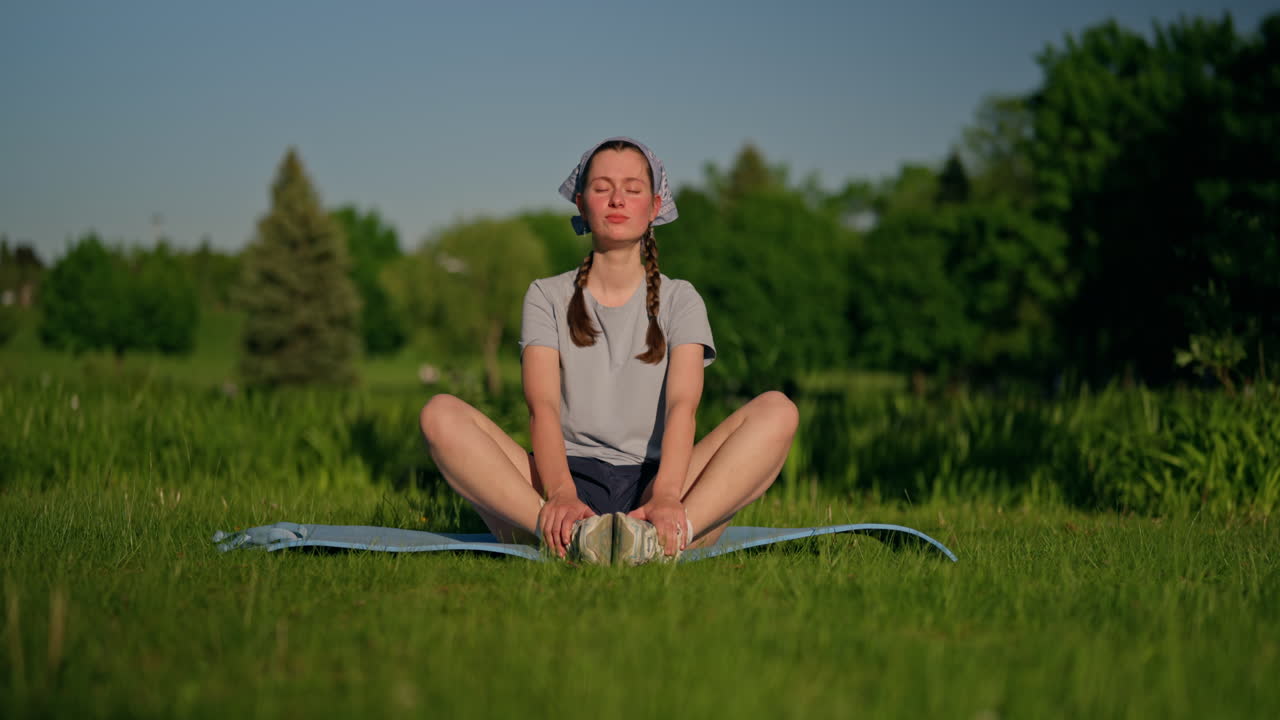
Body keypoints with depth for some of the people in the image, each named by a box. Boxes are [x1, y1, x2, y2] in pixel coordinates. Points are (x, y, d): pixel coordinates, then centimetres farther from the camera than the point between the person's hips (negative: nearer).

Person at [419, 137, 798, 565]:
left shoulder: (679, 300, 13)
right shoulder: (547, 297, 13)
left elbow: (682, 404, -6)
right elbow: (543, 407, -5)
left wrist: (665, 496, -28)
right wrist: (561, 495, -28)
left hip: (649, 483, 0)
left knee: (777, 410, -23)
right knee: (441, 415, -24)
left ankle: (664, 537, -46)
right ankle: (564, 533, -45)